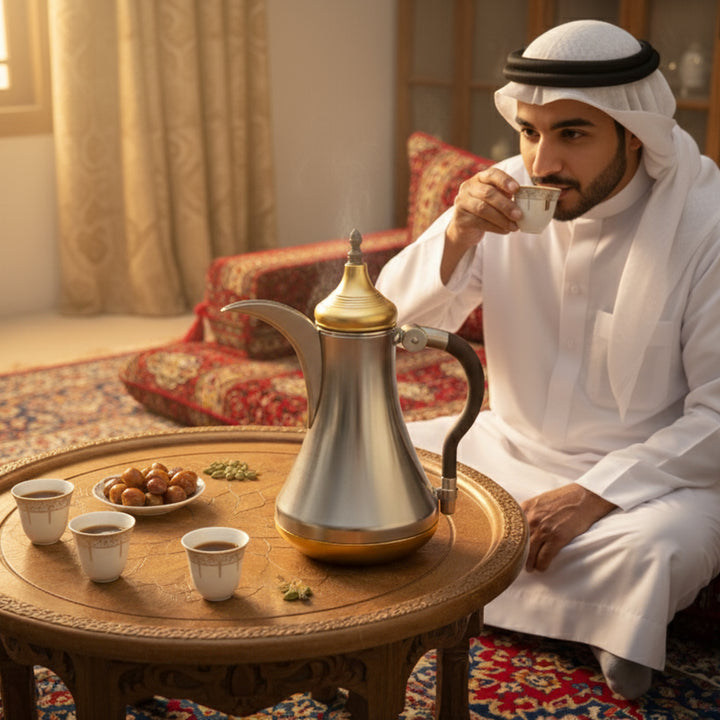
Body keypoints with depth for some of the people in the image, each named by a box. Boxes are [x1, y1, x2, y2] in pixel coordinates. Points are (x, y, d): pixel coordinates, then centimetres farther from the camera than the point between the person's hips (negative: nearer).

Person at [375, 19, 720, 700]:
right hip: (510, 445, 5)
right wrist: (457, 235, -22)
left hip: (652, 471, -4)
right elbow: (397, 328, -3)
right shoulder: (507, 194, -4)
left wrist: (593, 495, -25)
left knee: (655, 550, -36)